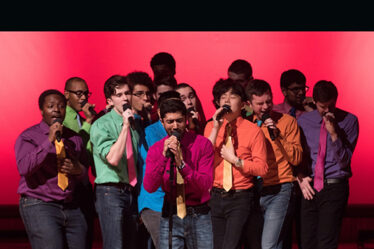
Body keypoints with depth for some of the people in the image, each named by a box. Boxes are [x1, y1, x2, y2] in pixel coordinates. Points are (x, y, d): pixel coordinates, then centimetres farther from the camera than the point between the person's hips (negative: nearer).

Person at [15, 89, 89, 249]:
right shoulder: (28, 137, -1)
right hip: (39, 206, -5)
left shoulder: (74, 138, 15)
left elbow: (85, 169, 26)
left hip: (71, 207, 5)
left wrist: (78, 170, 1)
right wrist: (49, 142, -20)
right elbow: (24, 168, -17)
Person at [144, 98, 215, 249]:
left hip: (199, 218, -1)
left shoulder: (202, 144, -3)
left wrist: (181, 164, -24)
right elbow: (149, 187, -11)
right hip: (170, 217, 1)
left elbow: (206, 185, -12)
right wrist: (163, 156, -21)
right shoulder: (155, 149, 2)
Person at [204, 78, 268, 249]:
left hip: (240, 199, -4)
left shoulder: (253, 131, -1)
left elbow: (262, 168, -5)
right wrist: (216, 130, -9)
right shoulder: (211, 127, 9)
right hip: (216, 197, 4)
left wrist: (235, 160, -12)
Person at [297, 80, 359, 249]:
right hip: (309, 187, 3)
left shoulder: (349, 121, -1)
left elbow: (344, 160, -5)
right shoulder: (303, 121, 8)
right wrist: (300, 177, -1)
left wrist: (334, 134, -17)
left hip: (334, 188, -3)